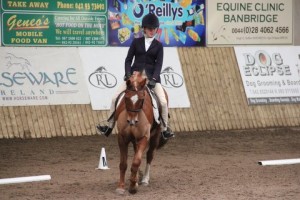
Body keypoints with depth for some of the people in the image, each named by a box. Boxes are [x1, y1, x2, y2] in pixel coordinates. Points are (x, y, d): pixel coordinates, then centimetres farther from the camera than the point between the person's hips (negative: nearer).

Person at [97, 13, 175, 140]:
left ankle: (164, 130, 0)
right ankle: (109, 126, 8)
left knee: (163, 102, -15)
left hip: (151, 77, -1)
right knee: (115, 98, -4)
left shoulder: (158, 45, 6)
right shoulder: (136, 42, 7)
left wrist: (153, 79, -16)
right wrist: (128, 75, -9)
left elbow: (159, 64, -2)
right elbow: (128, 59, 6)